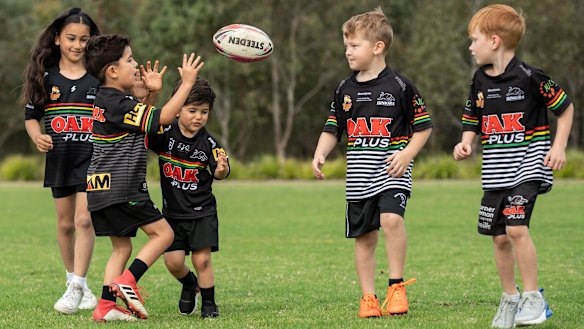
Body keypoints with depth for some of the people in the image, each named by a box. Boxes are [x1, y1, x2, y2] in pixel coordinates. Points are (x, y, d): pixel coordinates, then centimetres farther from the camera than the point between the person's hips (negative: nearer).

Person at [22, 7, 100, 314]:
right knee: (65, 224, 11)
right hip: (59, 158, 3)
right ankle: (76, 283, 26)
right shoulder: (45, 78, 4)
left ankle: (76, 288, -14)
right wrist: (37, 136, -10)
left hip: (92, 158, -3)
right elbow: (31, 115, 10)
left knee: (84, 219, -14)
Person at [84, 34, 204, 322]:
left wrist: (151, 92, 18)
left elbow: (141, 117, 30)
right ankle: (127, 282, -12)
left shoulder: (103, 101, 14)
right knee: (162, 233, -1)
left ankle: (106, 306, 5)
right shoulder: (118, 104, -16)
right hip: (122, 189, -9)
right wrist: (187, 82, -13)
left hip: (101, 190, 9)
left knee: (121, 247, 13)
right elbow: (163, 117, -18)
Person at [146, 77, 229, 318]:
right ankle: (189, 285, 32)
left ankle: (209, 304, 10)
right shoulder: (165, 135, -8)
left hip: (202, 212, -1)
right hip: (173, 211, 1)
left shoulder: (208, 143, -8)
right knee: (173, 261, -1)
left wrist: (222, 169, -34)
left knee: (202, 259, -8)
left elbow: (218, 174, -9)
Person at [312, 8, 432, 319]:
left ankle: (397, 285, -15)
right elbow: (332, 129, 15)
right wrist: (319, 155, -2)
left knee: (391, 218, -27)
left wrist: (407, 154, -14)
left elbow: (423, 126, 0)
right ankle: (368, 298, 16)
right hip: (358, 176, 5)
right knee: (364, 237, 7)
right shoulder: (345, 89, 8)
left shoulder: (400, 86, -5)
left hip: (391, 171, -5)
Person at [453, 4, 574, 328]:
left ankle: (533, 298, -9)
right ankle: (509, 299, 24)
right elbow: (472, 121, 18)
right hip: (495, 174, 6)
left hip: (527, 166, -6)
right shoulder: (479, 81, 7)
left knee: (516, 227, -20)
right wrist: (465, 144, -2)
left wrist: (558, 146, -9)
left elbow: (565, 108, -1)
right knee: (500, 237, 8)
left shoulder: (529, 77, -11)